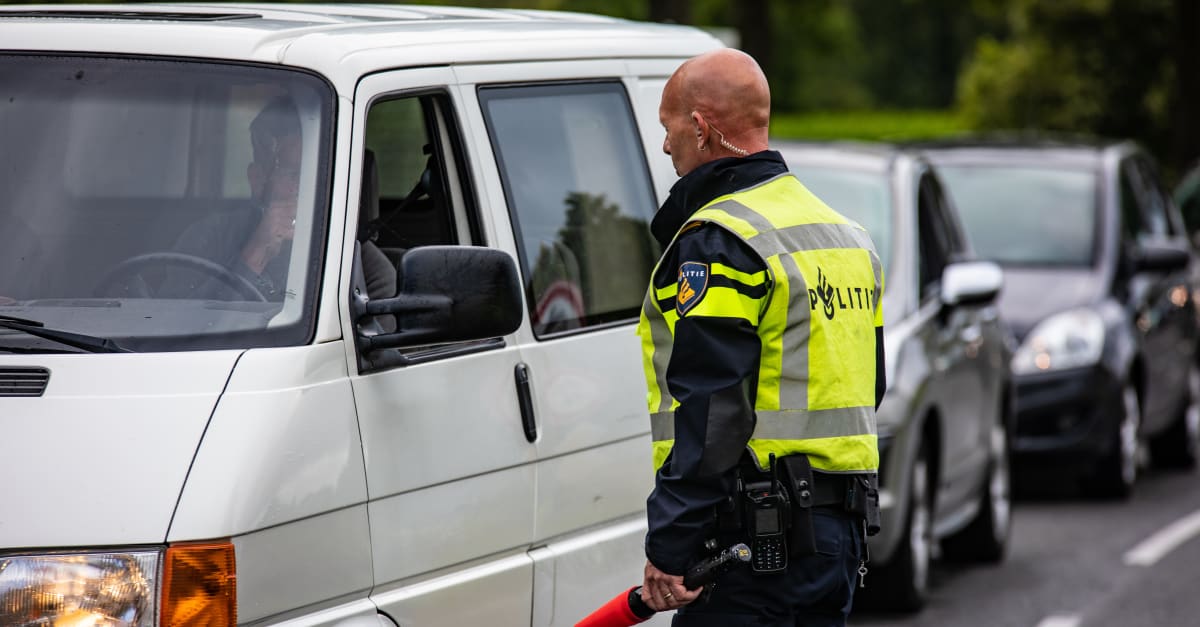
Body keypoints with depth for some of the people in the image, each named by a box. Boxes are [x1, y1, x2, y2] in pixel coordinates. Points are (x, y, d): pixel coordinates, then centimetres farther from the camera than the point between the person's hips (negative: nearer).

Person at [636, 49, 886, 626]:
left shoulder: (716, 242, -12)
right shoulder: (843, 233, 19)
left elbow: (707, 410, -19)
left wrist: (668, 546, -18)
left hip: (753, 535, -9)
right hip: (839, 535, 9)